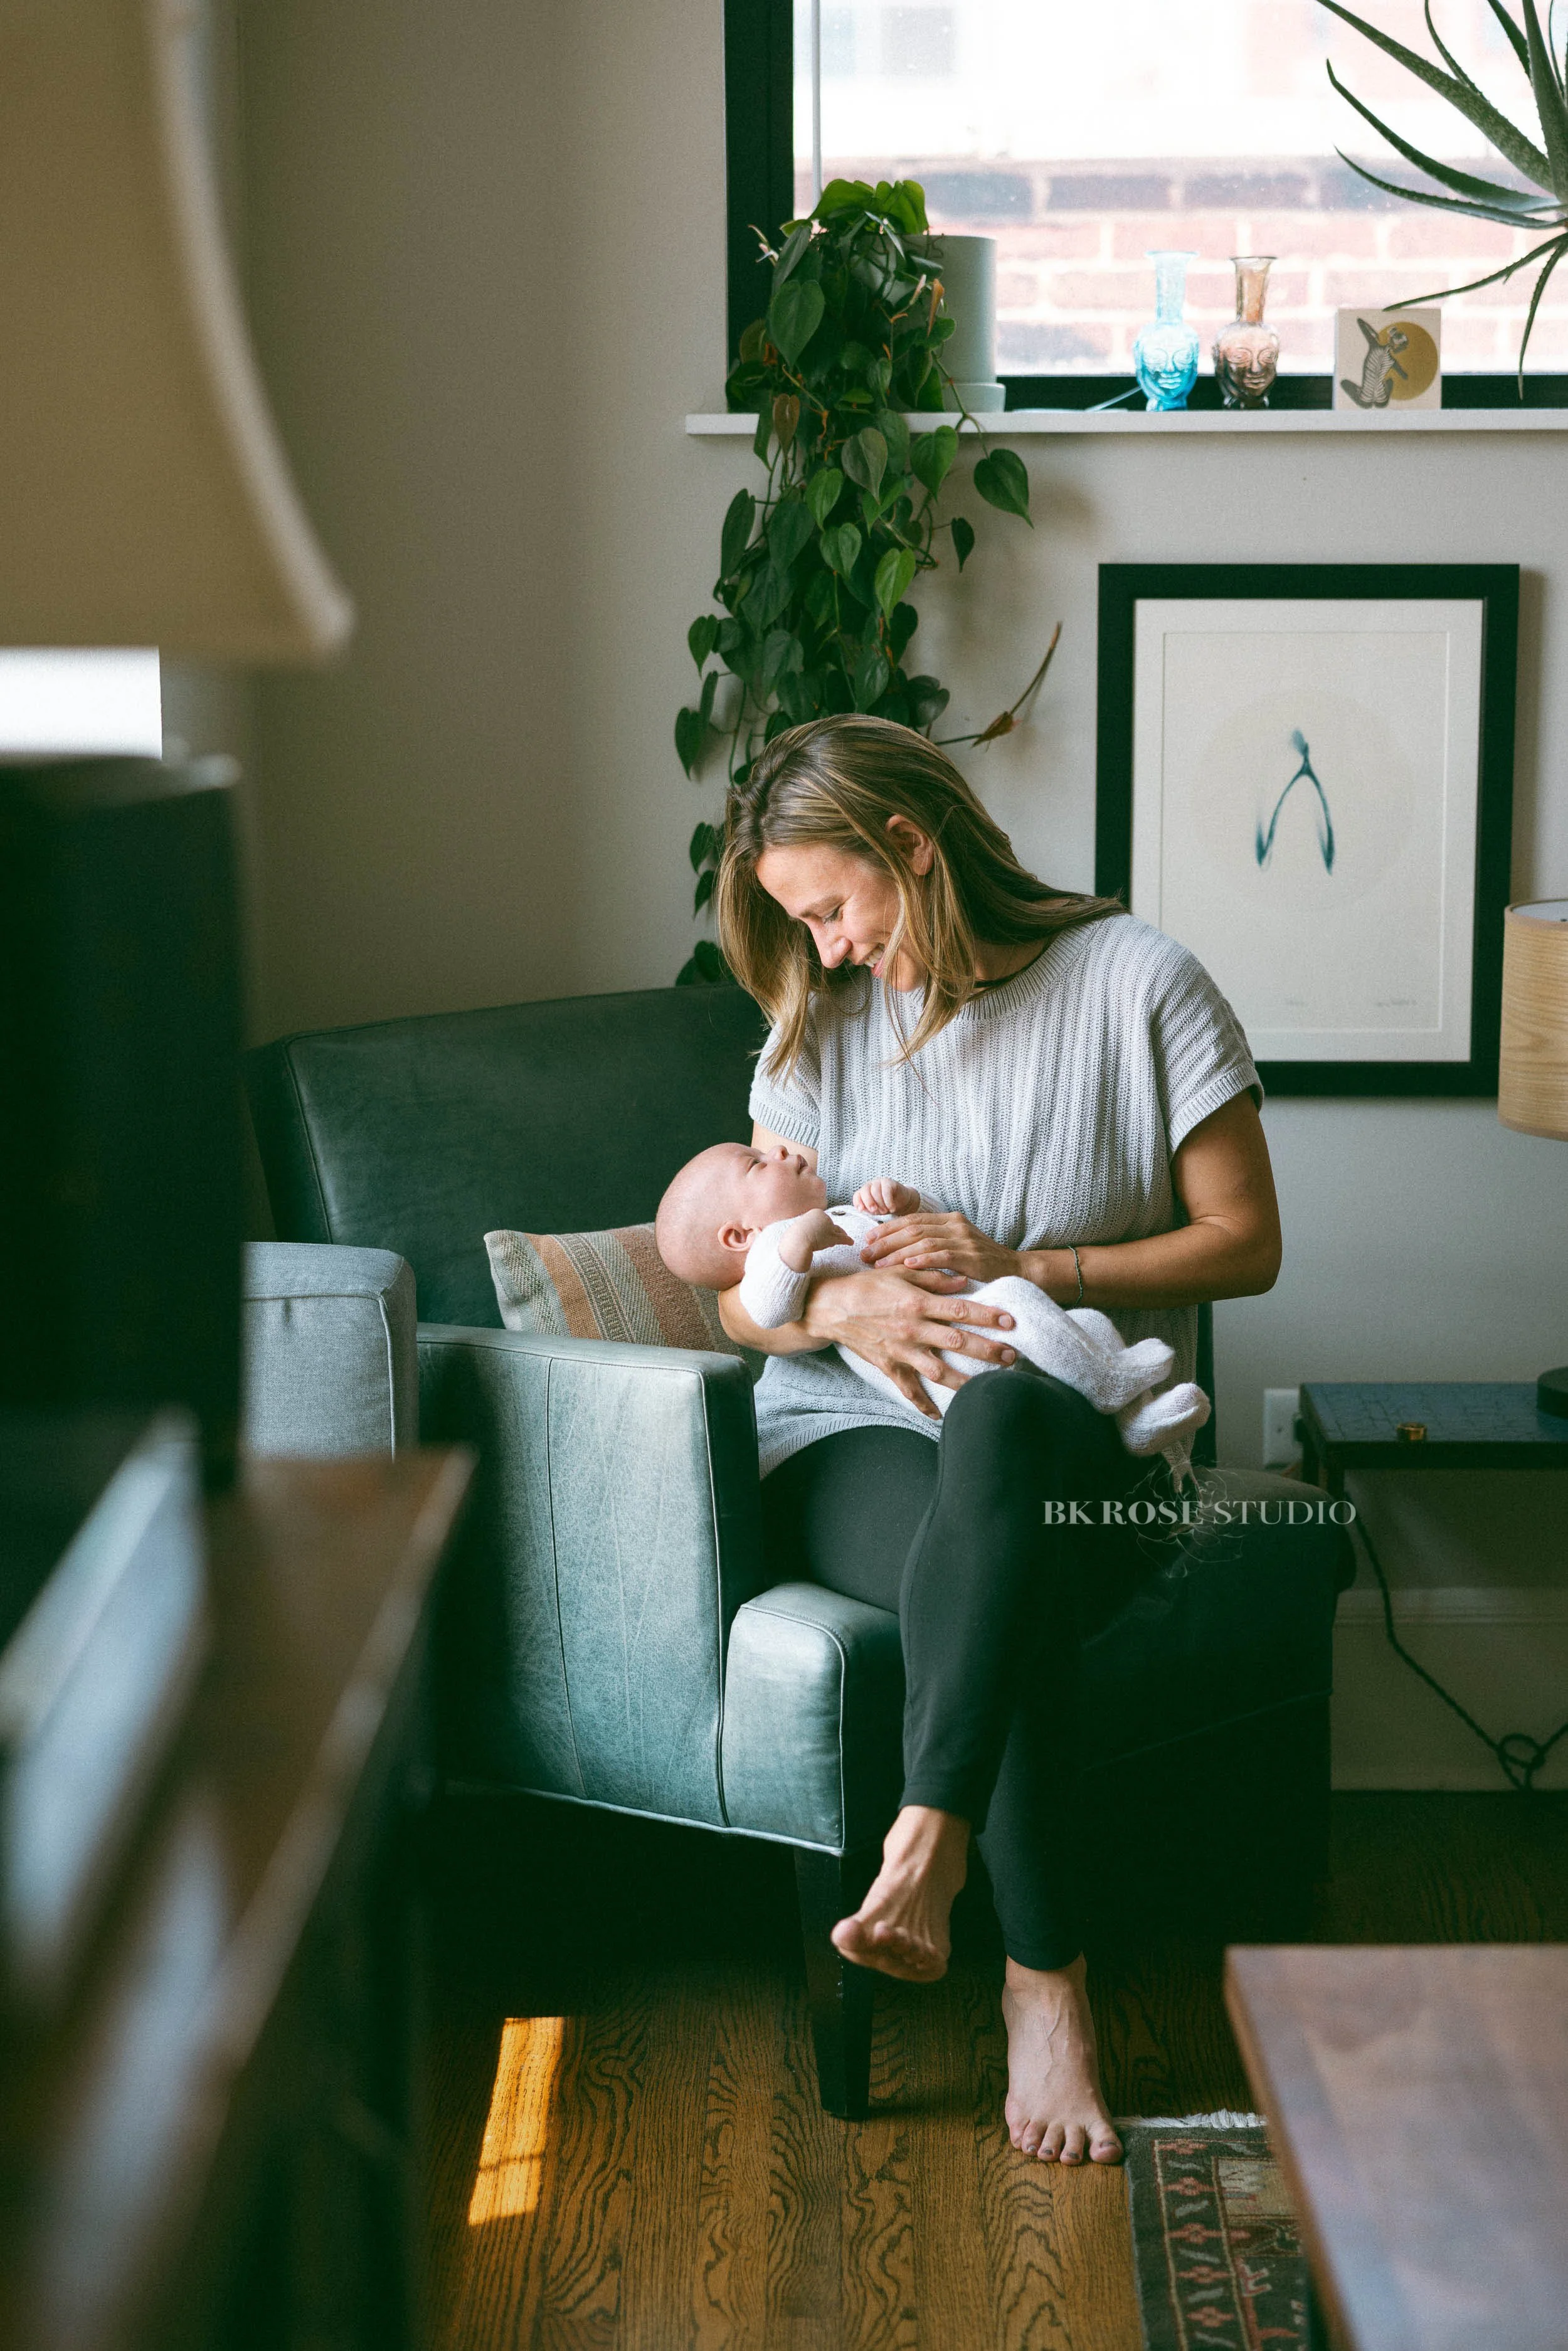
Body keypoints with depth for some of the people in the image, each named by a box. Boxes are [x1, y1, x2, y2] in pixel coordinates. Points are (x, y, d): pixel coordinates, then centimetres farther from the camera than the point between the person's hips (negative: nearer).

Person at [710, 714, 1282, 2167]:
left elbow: (1245, 1242, 0)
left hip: (1077, 1450, -2)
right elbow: (743, 1293, 10)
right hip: (853, 1446, 2)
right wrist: (843, 1305, -15)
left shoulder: (1136, 982, 0)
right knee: (992, 1567, -37)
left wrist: (1023, 1266, -12)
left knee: (1001, 1412, -42)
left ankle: (926, 1849, -46)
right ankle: (1044, 1980, -35)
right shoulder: (821, 1025, 11)